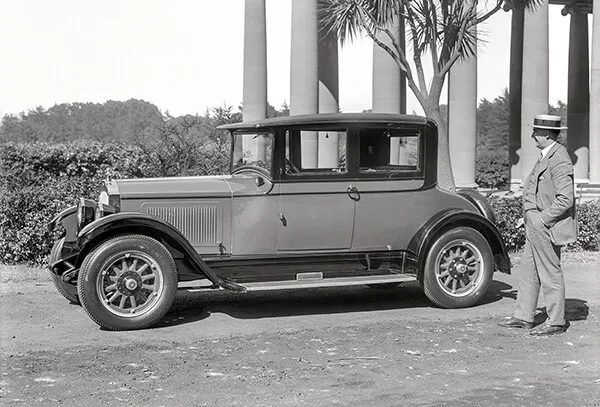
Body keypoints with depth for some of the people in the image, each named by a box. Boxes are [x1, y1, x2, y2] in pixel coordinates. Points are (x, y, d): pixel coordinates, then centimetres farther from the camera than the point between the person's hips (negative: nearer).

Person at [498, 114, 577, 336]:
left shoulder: (559, 159, -18)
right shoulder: (545, 156, 13)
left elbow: (565, 199, -24)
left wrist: (542, 220, -18)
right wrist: (527, 217, 15)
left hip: (547, 228, -10)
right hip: (536, 228, 10)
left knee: (550, 276, 1)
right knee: (528, 273, 15)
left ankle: (556, 322, 12)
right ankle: (523, 317, 24)